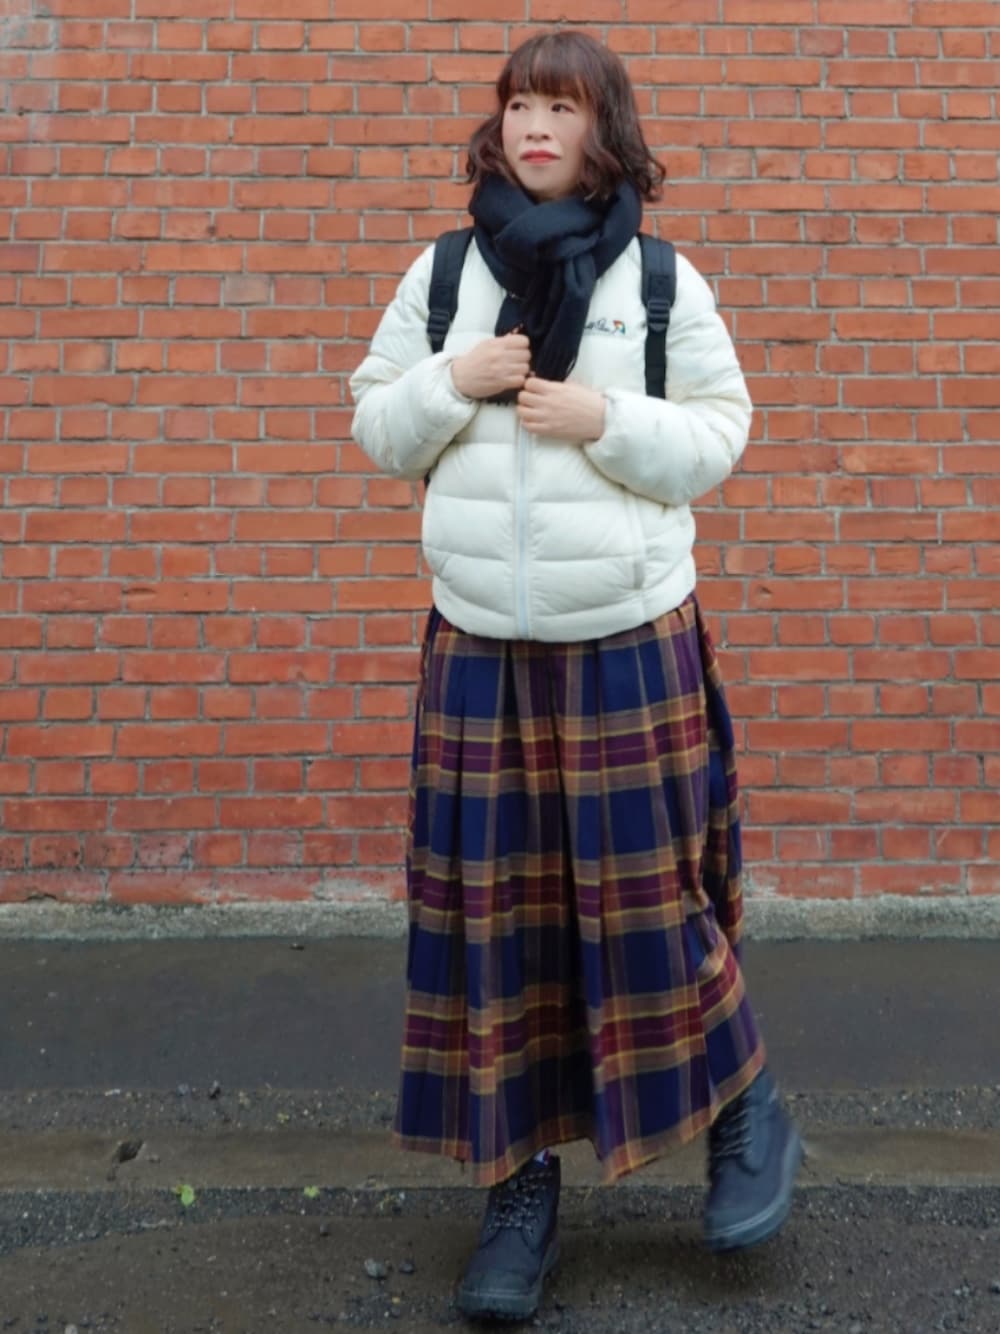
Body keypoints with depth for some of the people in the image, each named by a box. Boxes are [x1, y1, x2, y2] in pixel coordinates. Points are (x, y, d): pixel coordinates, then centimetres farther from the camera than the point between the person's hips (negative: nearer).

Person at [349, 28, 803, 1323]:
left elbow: (719, 433, 3)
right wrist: (450, 384, -10)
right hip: (478, 645, 3)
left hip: (631, 643, -2)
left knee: (647, 897, 3)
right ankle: (521, 1179, 21)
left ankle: (748, 1113, 31)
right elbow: (376, 427, 10)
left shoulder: (664, 281, 2)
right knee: (494, 916, 4)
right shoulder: (441, 274, 8)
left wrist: (607, 419, -13)